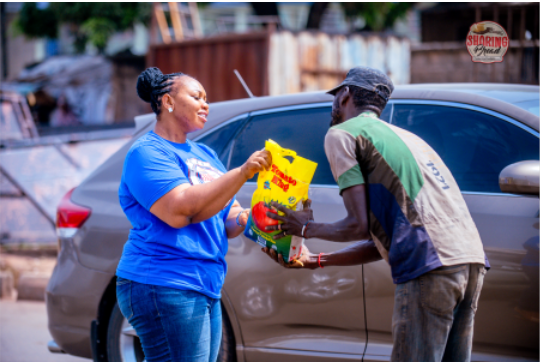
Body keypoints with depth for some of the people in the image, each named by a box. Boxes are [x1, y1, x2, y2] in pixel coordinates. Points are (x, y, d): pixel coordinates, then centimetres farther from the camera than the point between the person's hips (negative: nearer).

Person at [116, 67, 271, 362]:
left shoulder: (204, 154, 21)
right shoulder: (147, 152, -7)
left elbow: (228, 221, 20)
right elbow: (180, 211, -21)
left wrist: (246, 219, -4)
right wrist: (242, 172, -22)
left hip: (206, 291, 9)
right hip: (164, 289, -9)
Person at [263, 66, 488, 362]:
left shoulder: (342, 134, 5)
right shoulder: (403, 136, 31)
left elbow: (359, 225, -3)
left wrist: (306, 228, 14)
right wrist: (315, 261, 31)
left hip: (430, 267, -8)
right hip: (472, 261, 8)